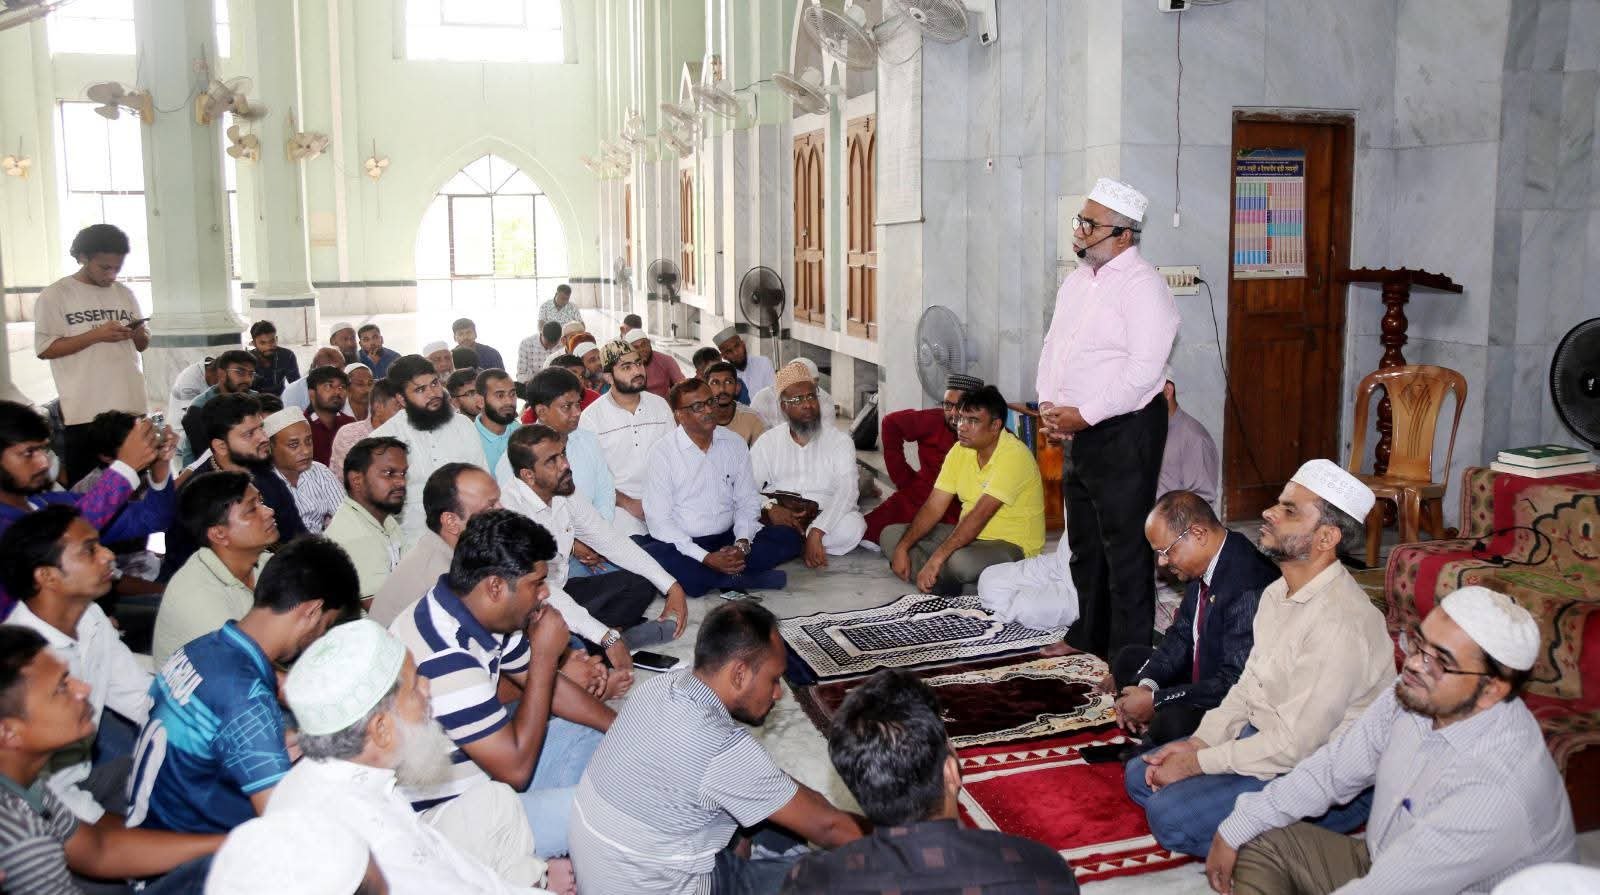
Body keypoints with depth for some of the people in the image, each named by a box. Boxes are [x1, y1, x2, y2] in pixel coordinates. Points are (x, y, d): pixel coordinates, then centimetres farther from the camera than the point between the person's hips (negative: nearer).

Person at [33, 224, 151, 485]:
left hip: (131, 405, 4)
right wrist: (96, 335, -17)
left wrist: (138, 334, -7)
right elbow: (44, 348, -8)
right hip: (84, 411, -4)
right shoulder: (55, 295, -4)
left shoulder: (125, 294, 11)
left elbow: (142, 345, 17)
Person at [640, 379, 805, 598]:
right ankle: (744, 578, -25)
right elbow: (658, 520, -12)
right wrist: (705, 558, -21)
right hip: (683, 545, -3)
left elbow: (747, 501, 7)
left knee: (790, 538, -14)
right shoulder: (662, 452, -9)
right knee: (651, 557, -36)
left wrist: (742, 544, -14)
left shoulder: (735, 443, 4)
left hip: (728, 539, 3)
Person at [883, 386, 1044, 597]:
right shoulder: (961, 450, 2)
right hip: (970, 536, 8)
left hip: (1011, 545, -8)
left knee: (959, 560, -39)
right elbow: (933, 507, 0)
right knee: (891, 535, 0)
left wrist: (937, 558, -35)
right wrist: (902, 548, -12)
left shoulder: (1014, 456, -23)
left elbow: (980, 515, -30)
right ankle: (938, 582, -18)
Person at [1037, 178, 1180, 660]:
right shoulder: (1079, 279, 13)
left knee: (1125, 547, -2)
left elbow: (1143, 369, -22)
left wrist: (1084, 415, -18)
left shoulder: (1142, 285, -14)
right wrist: (1048, 403, 2)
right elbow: (1053, 344, 17)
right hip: (1076, 431, 9)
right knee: (1084, 542, 18)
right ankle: (1088, 637, 32)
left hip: (1124, 433, -9)